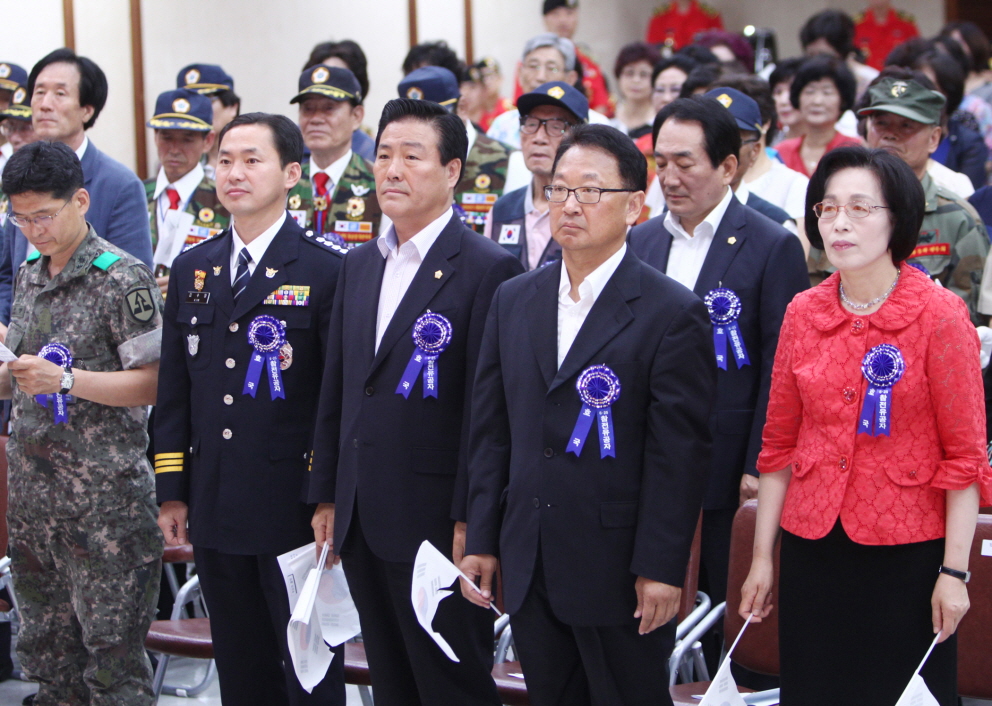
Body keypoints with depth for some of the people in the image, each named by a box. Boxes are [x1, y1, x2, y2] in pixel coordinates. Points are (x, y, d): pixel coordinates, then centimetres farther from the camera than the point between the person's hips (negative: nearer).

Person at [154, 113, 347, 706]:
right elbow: (174, 389, 13)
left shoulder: (327, 269, -7)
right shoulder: (192, 269, 11)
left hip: (293, 507, -5)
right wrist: (173, 491, 9)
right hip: (214, 510, 5)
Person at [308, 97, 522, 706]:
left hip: (436, 522, -7)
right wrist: (327, 496, 13)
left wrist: (469, 521, -16)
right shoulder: (360, 266, 13)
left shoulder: (489, 269, -11)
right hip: (362, 520, 7)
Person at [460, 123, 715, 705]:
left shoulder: (673, 313, -9)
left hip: (619, 575, -5)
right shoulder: (514, 301, 9)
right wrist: (482, 541, 8)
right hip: (529, 570, 5)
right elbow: (492, 432, 11)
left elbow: (679, 453, -11)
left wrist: (661, 569, -14)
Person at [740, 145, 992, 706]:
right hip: (812, 548, 4)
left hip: (906, 553, -4)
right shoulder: (803, 313, 3)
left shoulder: (941, 316, -9)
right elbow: (779, 444, 9)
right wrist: (762, 556, 8)